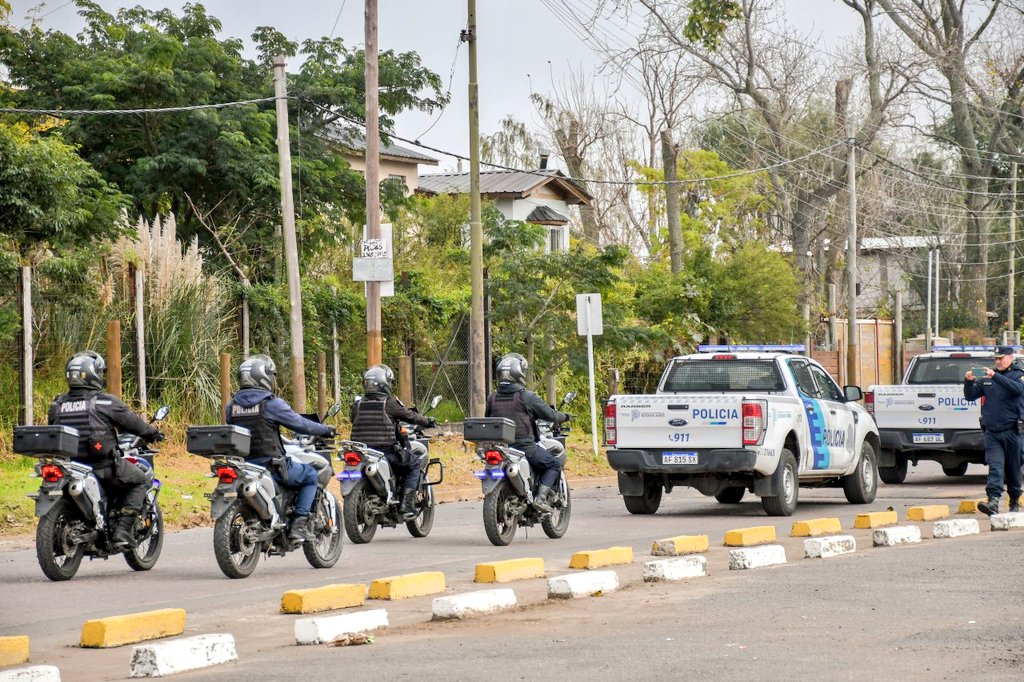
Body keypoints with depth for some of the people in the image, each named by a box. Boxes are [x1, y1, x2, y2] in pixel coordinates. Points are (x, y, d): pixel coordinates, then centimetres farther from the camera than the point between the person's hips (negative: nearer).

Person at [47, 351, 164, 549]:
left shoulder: (58, 405, 5)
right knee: (140, 481, 13)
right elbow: (132, 422, -1)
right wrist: (153, 433, 19)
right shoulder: (105, 402, -10)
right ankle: (122, 530, -2)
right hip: (103, 466, -6)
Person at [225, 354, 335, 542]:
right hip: (270, 465, -6)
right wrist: (325, 430, 9)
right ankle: (297, 525, 2)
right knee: (310, 476, 14)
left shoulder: (231, 405, 6)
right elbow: (300, 424, -9)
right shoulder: (271, 403, -12)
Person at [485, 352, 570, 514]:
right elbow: (550, 415, -6)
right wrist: (564, 417, 15)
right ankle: (541, 497, -7)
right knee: (553, 465, 11)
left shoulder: (492, 398, 6)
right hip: (525, 446, -6)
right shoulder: (526, 397, -11)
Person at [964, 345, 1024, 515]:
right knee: (995, 467, -11)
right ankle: (993, 502, -24)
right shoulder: (986, 378, 13)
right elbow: (970, 396, 15)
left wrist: (995, 377, -28)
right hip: (992, 432, 2)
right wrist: (968, 381, -6)